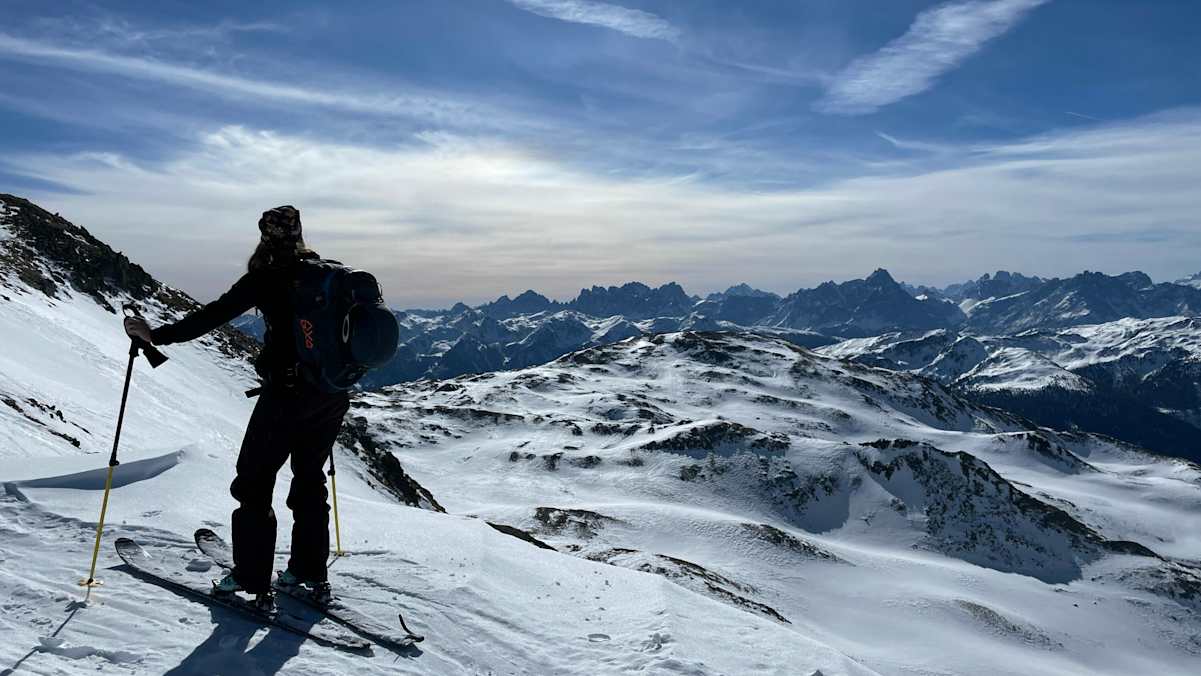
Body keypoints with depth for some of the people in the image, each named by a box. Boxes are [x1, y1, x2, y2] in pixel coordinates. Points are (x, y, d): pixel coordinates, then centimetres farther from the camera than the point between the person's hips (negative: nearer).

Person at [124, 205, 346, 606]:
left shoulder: (268, 276, -8)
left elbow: (215, 315, -12)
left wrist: (157, 335, -6)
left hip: (288, 392, -6)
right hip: (334, 393, 6)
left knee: (254, 481, 7)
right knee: (310, 478, 18)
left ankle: (252, 579, 10)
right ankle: (311, 574, 25)